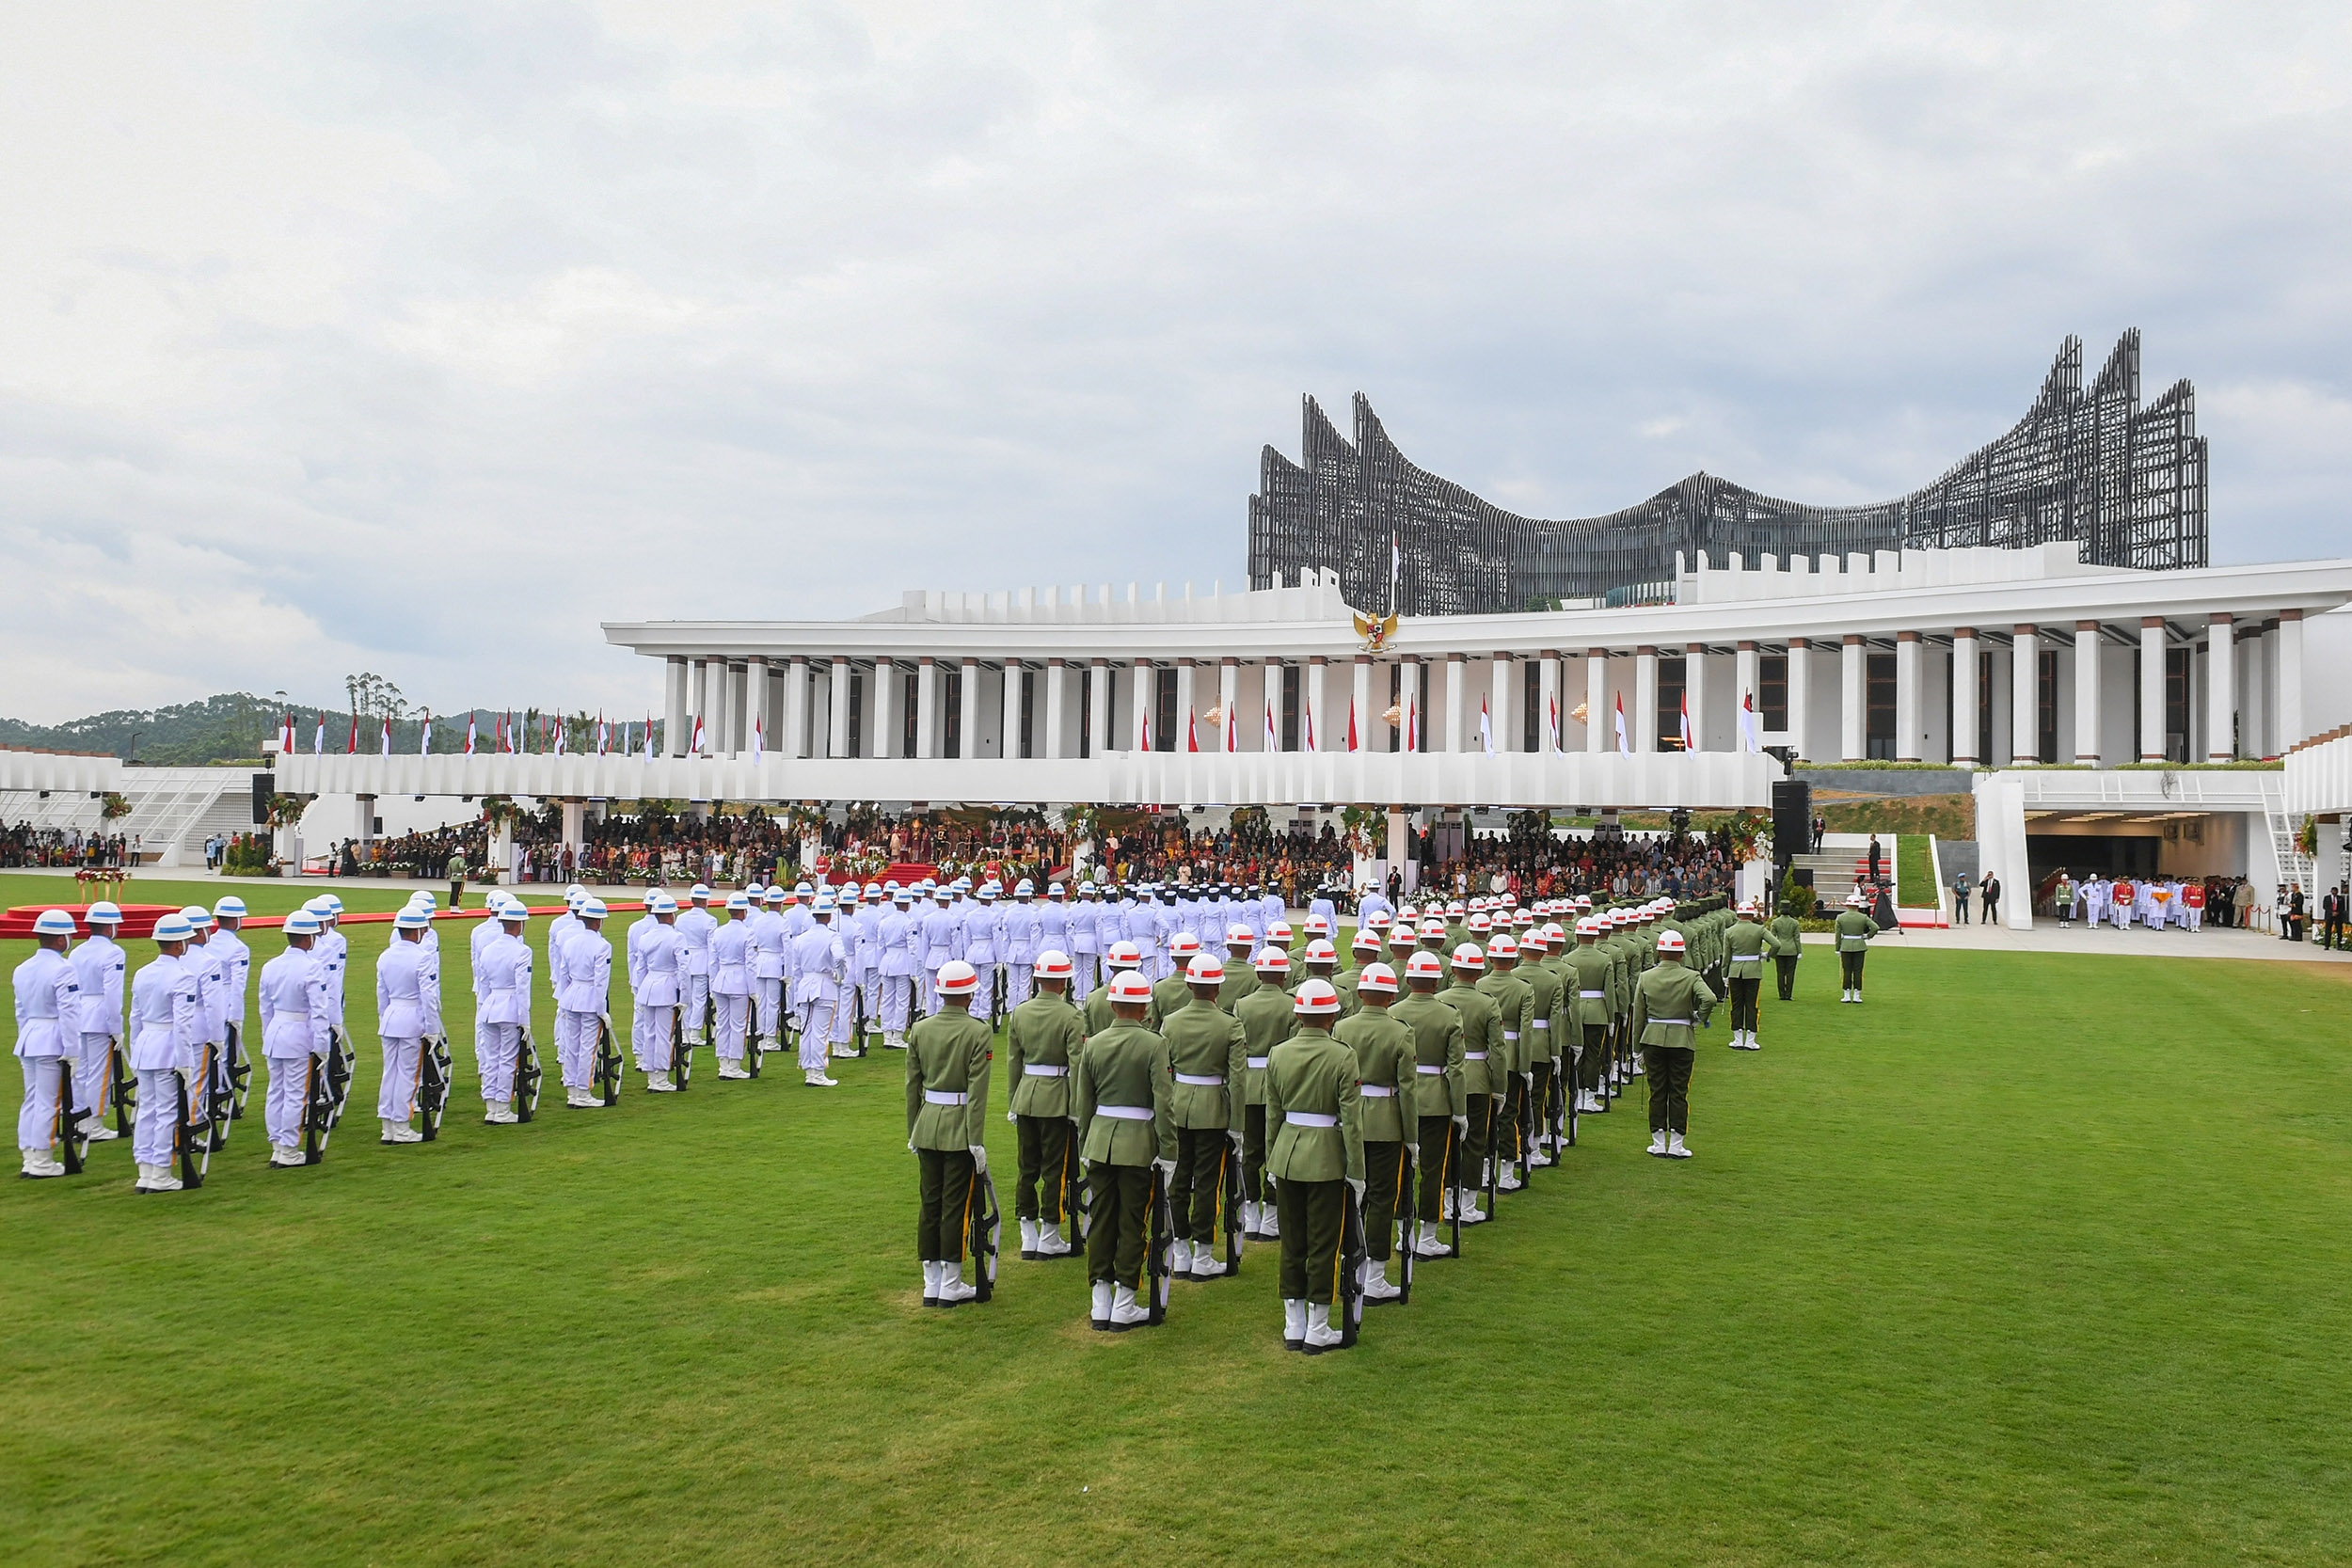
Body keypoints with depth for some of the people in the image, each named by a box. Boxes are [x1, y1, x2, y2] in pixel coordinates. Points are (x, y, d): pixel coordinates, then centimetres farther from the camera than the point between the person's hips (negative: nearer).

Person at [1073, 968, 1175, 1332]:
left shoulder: (1093, 1045, 2)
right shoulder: (1153, 1045, -10)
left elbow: (1084, 1104, 8)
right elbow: (1163, 1103, -13)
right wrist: (1168, 1152, -6)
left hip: (1100, 1141, 4)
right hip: (1138, 1144, -3)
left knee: (1100, 1220, 10)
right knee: (1131, 1223, 5)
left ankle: (1100, 1305, 15)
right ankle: (1124, 1307, 10)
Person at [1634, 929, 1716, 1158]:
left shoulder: (1646, 977, 0)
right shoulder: (1691, 977, -6)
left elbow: (1638, 1016, 3)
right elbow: (1709, 999, -24)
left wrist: (1638, 1048, 11)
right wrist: (1698, 1019, -4)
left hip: (1653, 1039, 2)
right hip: (1682, 1039, -1)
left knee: (1657, 1092, 8)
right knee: (1679, 1092, 5)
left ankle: (1658, 1144, 12)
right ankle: (1676, 1145, 6)